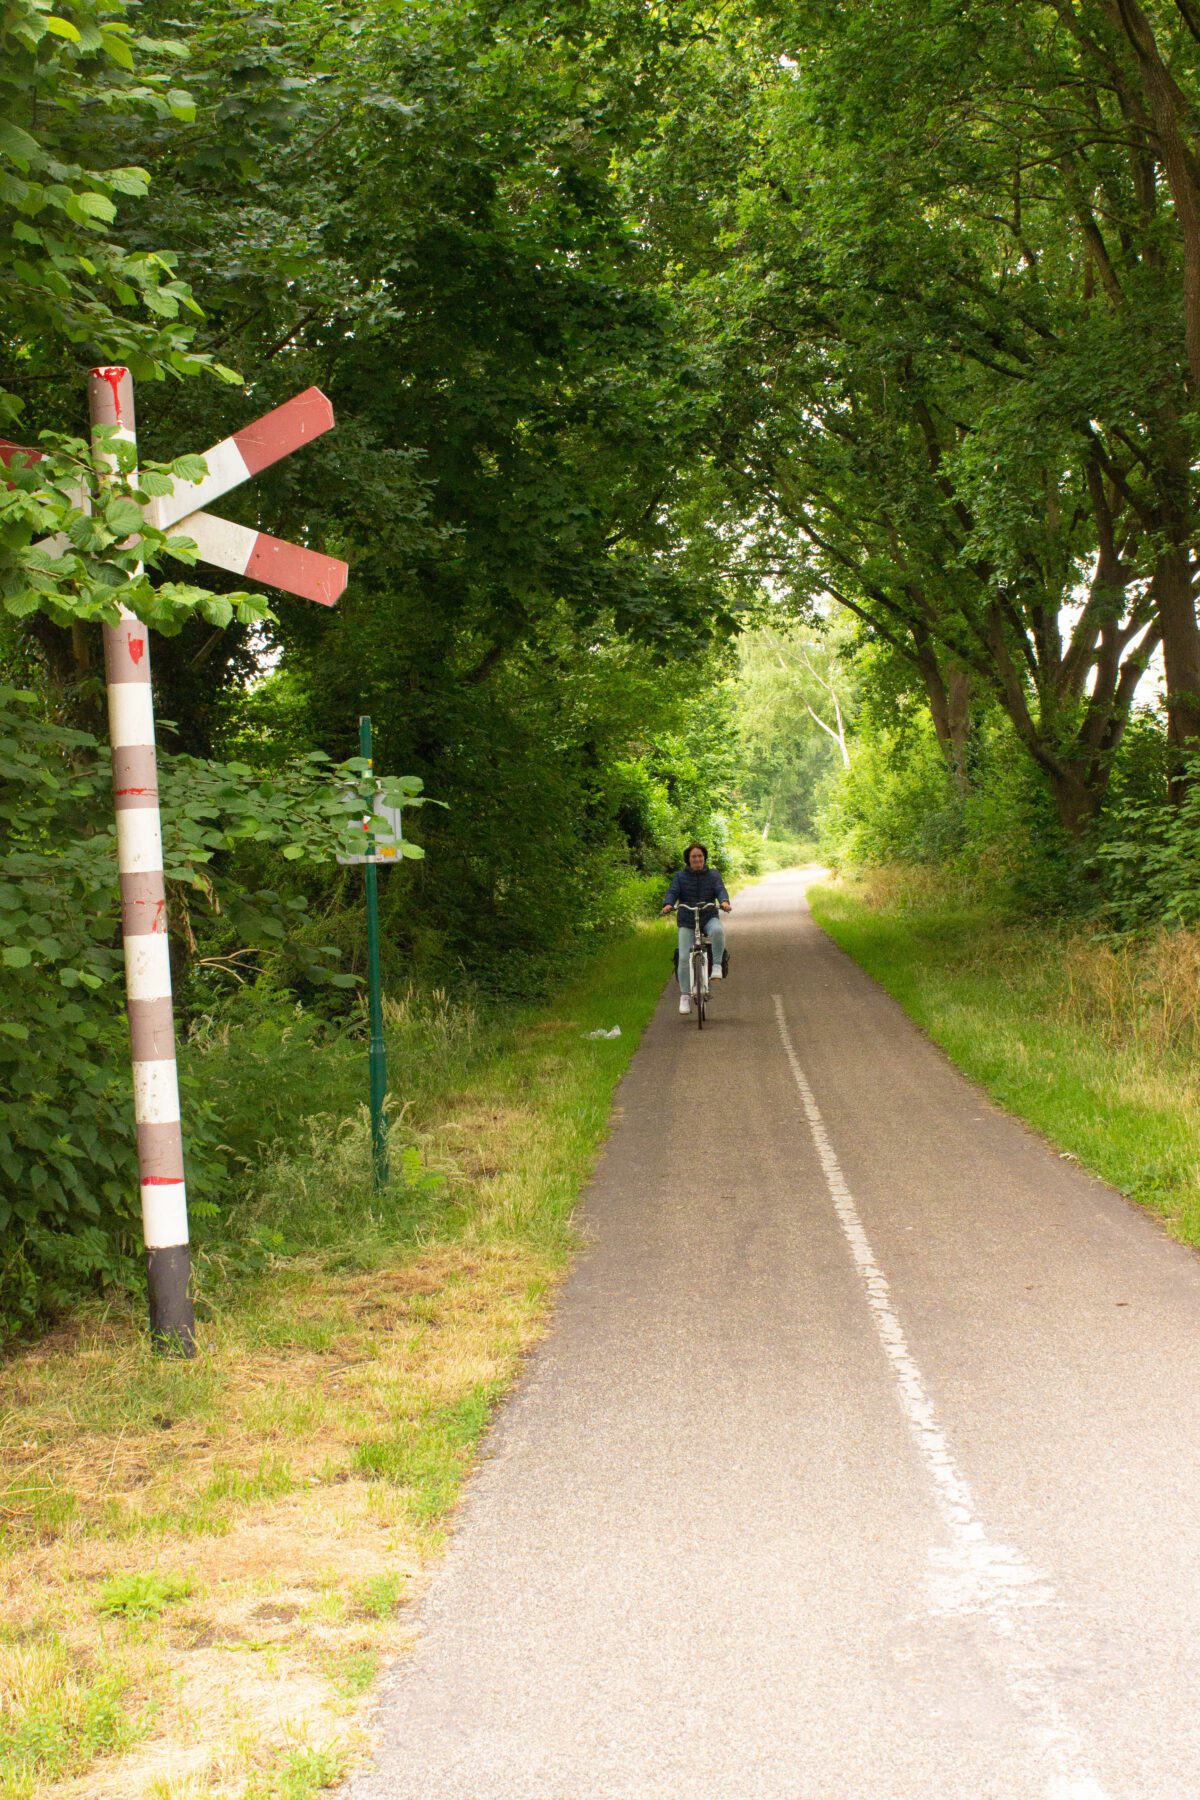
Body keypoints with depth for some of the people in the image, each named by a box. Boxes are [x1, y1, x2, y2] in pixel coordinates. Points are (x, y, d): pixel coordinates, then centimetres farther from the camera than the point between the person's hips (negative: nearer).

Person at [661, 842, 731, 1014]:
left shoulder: (713, 875, 7)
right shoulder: (680, 876, 6)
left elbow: (720, 890, -7)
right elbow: (672, 892, -7)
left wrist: (724, 901, -30)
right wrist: (668, 904, -29)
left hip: (709, 917, 0)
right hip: (687, 921, 0)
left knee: (718, 930, -37)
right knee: (684, 958, -8)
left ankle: (717, 964, -18)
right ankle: (685, 996, 3)